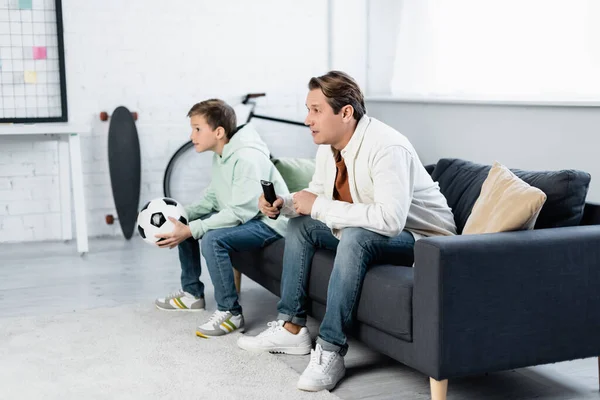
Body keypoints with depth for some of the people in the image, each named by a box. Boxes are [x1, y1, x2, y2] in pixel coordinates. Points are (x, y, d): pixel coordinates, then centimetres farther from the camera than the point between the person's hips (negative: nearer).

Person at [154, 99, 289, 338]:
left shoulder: (247, 158, -25)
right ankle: (192, 294, 23)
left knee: (212, 239, -31)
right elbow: (211, 198, 11)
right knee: (184, 225, 10)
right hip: (245, 217, 10)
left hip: (270, 221, -10)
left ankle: (230, 313, -18)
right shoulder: (220, 156, 5)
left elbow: (240, 212, -29)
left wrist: (191, 230, -30)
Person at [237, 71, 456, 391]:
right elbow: (315, 196, 12)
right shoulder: (328, 146, -3)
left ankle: (330, 352, -26)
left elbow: (390, 219, -39)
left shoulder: (386, 148, -29)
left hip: (419, 237, -9)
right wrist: (282, 204, -10)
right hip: (364, 230, 9)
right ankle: (292, 328, 4)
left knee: (355, 237, -35)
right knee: (299, 225, 4)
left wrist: (319, 206, -32)